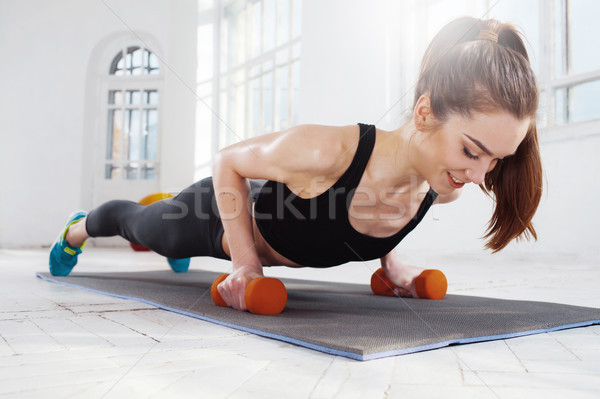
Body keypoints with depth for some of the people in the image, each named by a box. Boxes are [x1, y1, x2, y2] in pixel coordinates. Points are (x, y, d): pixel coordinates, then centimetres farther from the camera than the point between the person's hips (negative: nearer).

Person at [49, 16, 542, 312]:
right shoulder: (324, 151, -48)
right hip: (223, 217, -4)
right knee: (141, 224, 30)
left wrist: (390, 261, -12)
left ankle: (178, 253, 77)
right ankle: (77, 229, 64)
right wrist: (245, 262, -28)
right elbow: (228, 162, -27)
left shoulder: (443, 186, -27)